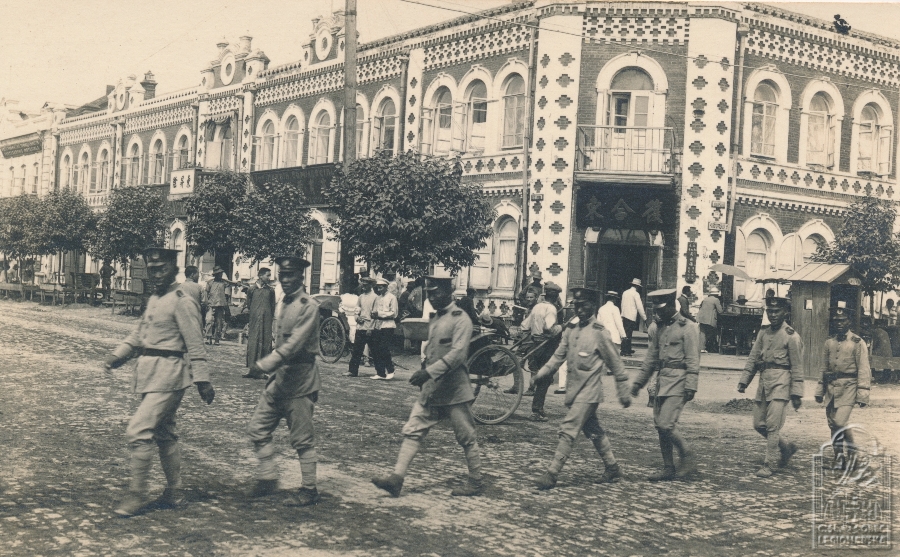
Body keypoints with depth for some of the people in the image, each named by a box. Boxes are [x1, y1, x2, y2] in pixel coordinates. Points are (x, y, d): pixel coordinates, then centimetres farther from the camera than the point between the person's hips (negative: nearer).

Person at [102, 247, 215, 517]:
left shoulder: (182, 302, -12)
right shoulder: (154, 299, 15)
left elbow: (195, 345, -14)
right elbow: (139, 332, 22)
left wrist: (202, 380, -15)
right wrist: (117, 356, 9)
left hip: (168, 376, -9)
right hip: (150, 374, 9)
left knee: (138, 432, -13)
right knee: (164, 434, 15)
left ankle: (137, 495, -4)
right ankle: (174, 493, 25)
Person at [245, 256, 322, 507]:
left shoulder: (308, 305, -15)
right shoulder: (285, 303, 13)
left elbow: (295, 344, -24)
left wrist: (265, 364, -27)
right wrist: (271, 369, 18)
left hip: (299, 381, -8)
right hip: (278, 378, 8)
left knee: (302, 439, 1)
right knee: (257, 429, 7)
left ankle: (309, 489, 13)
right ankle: (268, 478, 19)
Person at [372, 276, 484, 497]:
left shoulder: (461, 320, -12)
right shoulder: (435, 319, 14)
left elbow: (458, 353, -23)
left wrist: (430, 371, -30)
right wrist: (424, 373, 16)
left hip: (454, 391, -8)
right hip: (431, 390, 8)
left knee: (467, 438, 5)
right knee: (412, 431, -2)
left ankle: (475, 483, 18)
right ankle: (396, 478, -5)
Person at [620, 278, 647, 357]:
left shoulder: (625, 292, 13)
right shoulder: (635, 294, -8)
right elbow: (640, 307, -9)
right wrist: (644, 317, -3)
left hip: (624, 315, 7)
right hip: (631, 316, -7)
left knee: (627, 333, 14)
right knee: (627, 334, -7)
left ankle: (628, 350, 20)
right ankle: (624, 351, -8)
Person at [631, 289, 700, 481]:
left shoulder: (688, 328, -8)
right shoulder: (657, 327, 12)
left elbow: (693, 360, -11)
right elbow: (651, 357, 19)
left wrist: (690, 387, -17)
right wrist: (639, 382, 18)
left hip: (678, 379, -8)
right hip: (662, 379, 8)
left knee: (666, 425, -13)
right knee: (659, 426, 7)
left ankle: (688, 458, 8)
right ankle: (668, 469, 16)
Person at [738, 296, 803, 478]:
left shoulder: (791, 336, -6)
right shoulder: (763, 332, 12)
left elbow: (797, 368, -6)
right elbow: (753, 358, 14)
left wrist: (796, 394, -9)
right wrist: (744, 380, 7)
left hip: (780, 383, -7)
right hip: (764, 381, 7)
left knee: (773, 425, -10)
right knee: (759, 424, 10)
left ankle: (769, 463, -1)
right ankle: (786, 448, 29)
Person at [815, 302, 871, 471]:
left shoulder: (858, 343, -5)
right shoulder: (829, 342, 11)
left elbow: (864, 370, -7)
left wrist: (863, 395, -12)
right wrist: (819, 391, 16)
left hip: (848, 387, -5)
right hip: (831, 387, 5)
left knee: (840, 422, -15)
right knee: (832, 424, 6)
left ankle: (851, 452, 7)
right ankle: (839, 456, 20)